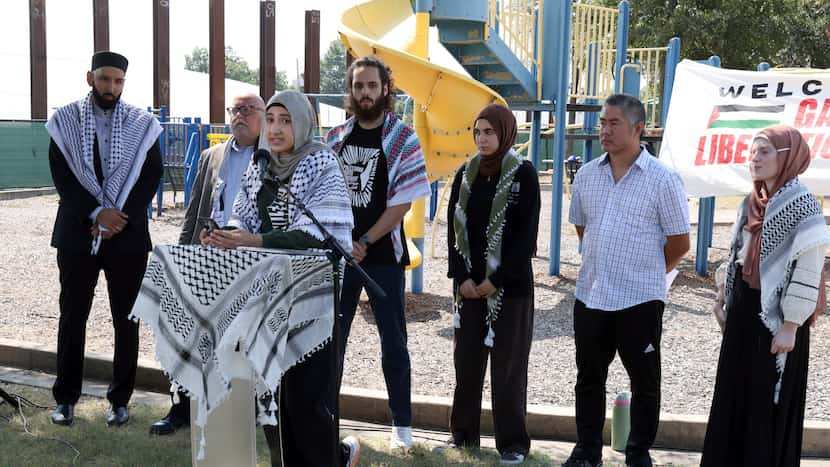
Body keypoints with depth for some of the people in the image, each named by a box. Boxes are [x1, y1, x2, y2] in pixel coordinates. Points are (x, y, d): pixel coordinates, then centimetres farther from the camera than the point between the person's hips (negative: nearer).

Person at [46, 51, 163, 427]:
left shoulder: (143, 124, 1)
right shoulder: (65, 120, 2)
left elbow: (151, 177, -1)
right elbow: (61, 175, -3)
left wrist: (120, 218, -11)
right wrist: (97, 213, -15)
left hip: (127, 236, 0)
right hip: (77, 233, 0)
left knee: (126, 320, 6)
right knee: (72, 317, 8)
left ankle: (120, 399, 18)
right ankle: (66, 397, 21)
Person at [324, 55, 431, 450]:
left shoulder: (402, 139, -4)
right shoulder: (335, 138, 7)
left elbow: (403, 200, -9)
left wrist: (364, 242, -12)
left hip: (383, 256, -3)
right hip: (339, 254, 3)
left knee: (393, 341, 5)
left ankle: (402, 423, 16)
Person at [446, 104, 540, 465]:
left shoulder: (523, 174, -5)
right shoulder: (465, 174, 8)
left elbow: (526, 233, -9)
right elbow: (453, 228, 7)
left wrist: (496, 279, -13)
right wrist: (461, 276, -4)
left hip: (510, 284, -4)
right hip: (468, 282, 4)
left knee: (508, 363, 2)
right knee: (466, 358, 8)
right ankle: (464, 432, 21)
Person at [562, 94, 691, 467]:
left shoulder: (662, 179, -8)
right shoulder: (587, 174, 6)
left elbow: (679, 243, -4)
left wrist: (643, 272, 7)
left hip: (640, 300, -4)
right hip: (590, 296, 5)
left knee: (644, 383, 9)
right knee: (589, 379, 14)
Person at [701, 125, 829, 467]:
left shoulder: (803, 206, -15)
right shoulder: (752, 202, 8)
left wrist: (791, 325, -19)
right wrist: (722, 298, 17)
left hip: (776, 313, -8)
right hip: (744, 308, 8)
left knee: (770, 399, 3)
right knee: (736, 392, 16)